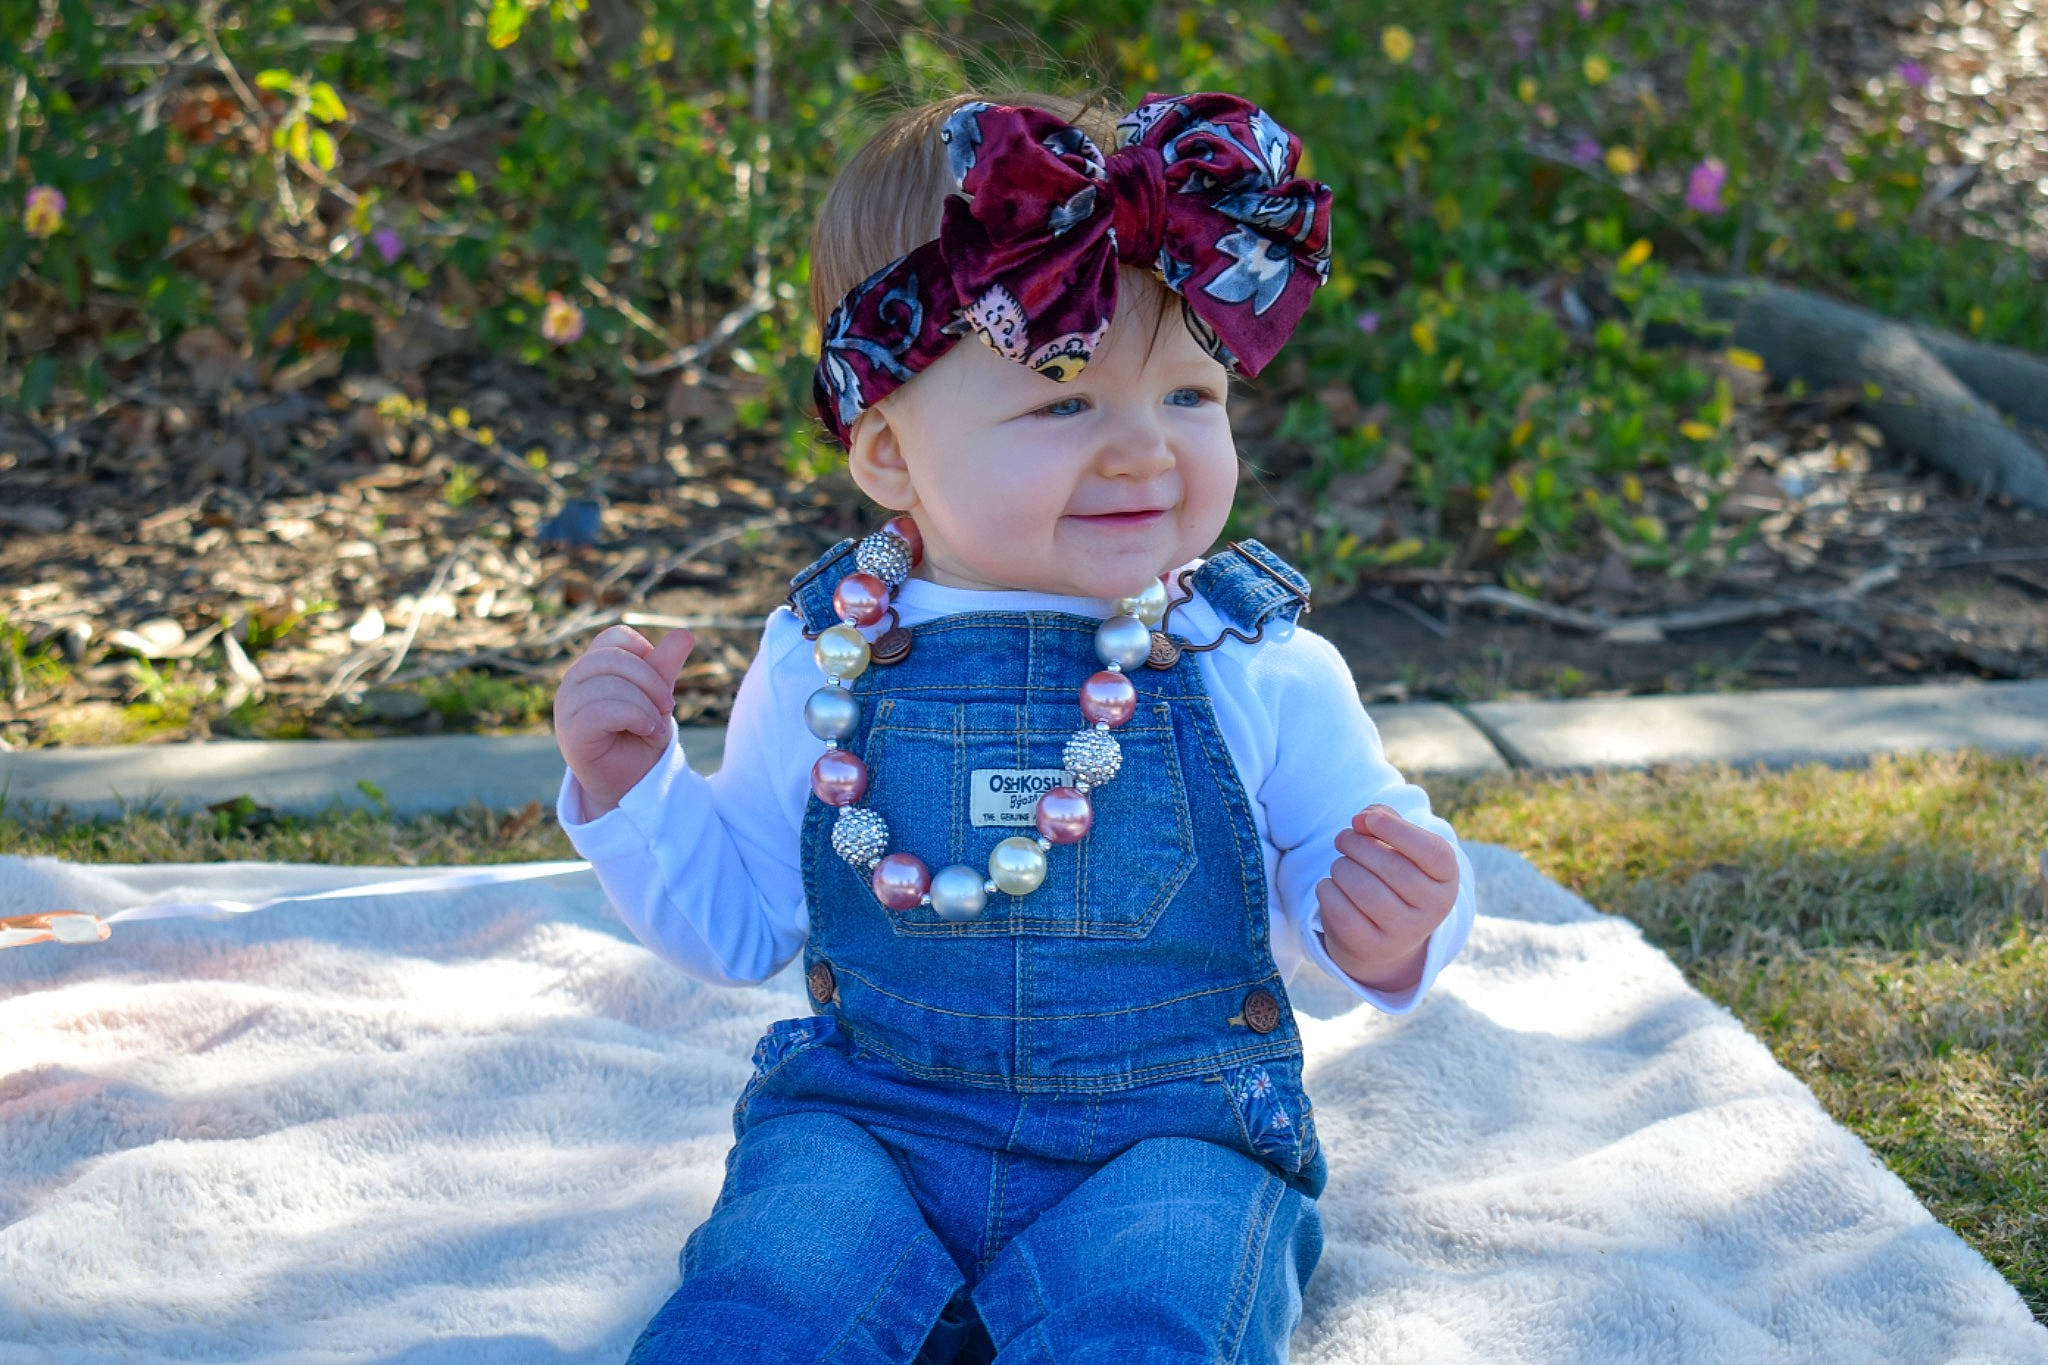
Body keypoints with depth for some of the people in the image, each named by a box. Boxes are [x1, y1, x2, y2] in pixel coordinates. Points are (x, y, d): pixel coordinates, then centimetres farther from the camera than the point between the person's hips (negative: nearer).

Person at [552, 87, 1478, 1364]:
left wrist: (1388, 931, -16)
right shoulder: (823, 662, 2)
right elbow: (738, 924, 12)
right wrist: (633, 789, -4)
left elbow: (1344, 880, 7)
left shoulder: (1262, 671, -3)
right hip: (864, 1120, 1)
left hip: (1174, 1132, 0)